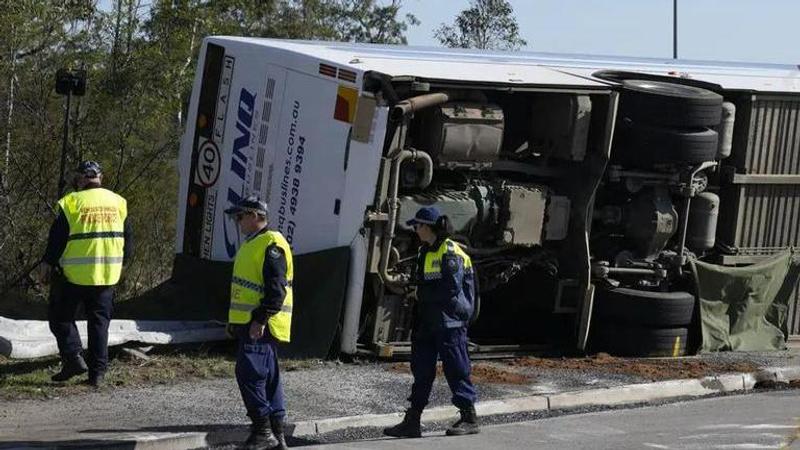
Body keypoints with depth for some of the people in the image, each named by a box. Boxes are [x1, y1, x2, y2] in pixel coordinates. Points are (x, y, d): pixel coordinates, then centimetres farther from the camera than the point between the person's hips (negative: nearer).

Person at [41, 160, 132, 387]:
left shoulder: (71, 203, -8)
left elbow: (57, 239, -6)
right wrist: (120, 262, 26)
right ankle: (97, 373, 6)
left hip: (73, 274, -4)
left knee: (61, 317, 11)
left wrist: (47, 264, 8)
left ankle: (73, 358, -5)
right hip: (107, 274, 4)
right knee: (99, 322, 10)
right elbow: (128, 240, 12)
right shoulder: (118, 202, 6)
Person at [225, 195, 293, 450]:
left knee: (250, 374, -14)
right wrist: (236, 321, 24)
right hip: (249, 324, 10)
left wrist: (260, 319, -25)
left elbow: (276, 288, -21)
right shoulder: (252, 244, 20)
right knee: (269, 378, 11)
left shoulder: (271, 244, -13)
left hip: (261, 326, -10)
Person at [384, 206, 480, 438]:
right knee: (421, 369, 8)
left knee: (456, 369, -3)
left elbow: (452, 290, -19)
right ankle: (412, 422, 10)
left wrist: (422, 294, -10)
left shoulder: (450, 253, -13)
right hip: (427, 321, 9)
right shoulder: (425, 252, 16)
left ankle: (470, 419, 5)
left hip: (449, 321, -9)